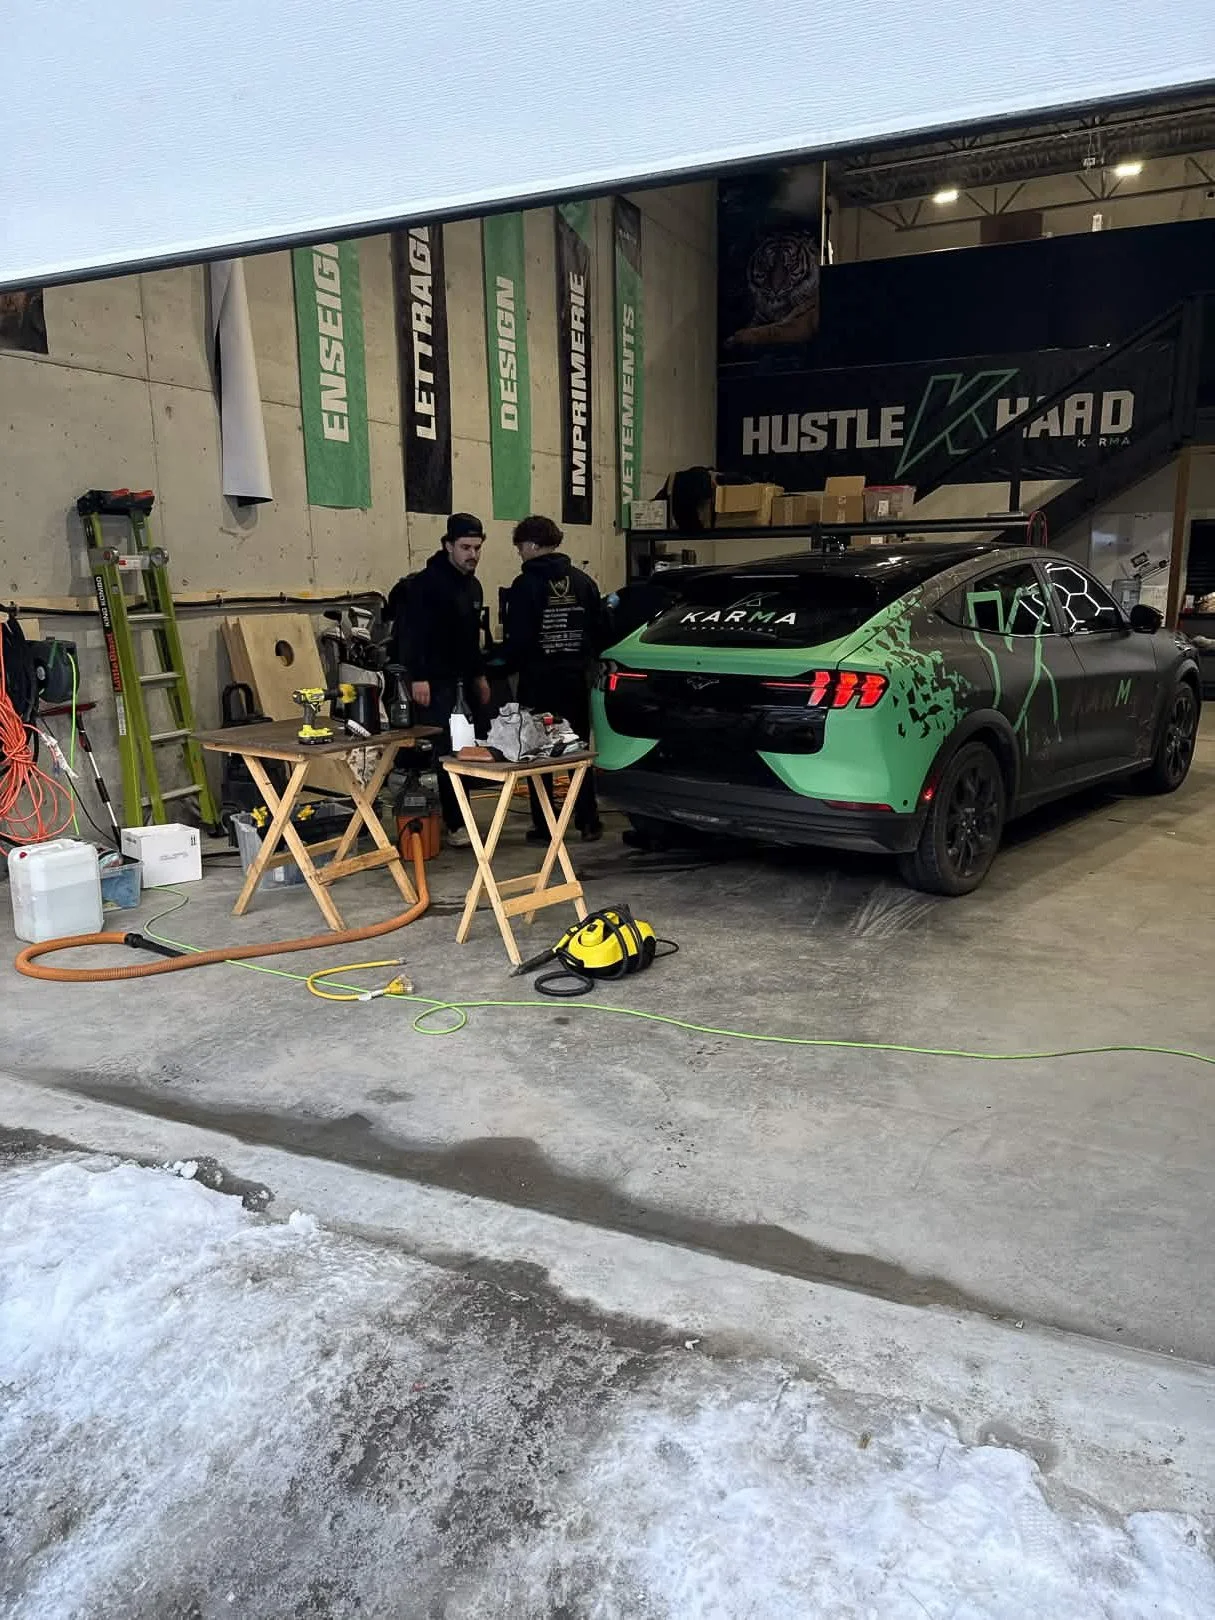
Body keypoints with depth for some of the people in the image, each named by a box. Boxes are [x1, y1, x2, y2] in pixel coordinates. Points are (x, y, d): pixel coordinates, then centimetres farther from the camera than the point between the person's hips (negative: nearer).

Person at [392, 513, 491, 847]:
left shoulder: (473, 586, 15)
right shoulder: (426, 583, -12)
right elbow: (411, 633, -19)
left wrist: (479, 675, 23)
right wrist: (418, 677, -25)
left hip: (463, 681, 8)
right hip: (434, 682, -8)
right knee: (444, 752, -9)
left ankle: (459, 816, 20)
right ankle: (454, 823, -4)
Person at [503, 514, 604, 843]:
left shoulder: (525, 585, -11)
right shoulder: (583, 581, 4)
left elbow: (518, 639, -13)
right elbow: (598, 629, 7)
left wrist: (509, 665, 4)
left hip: (538, 682, -4)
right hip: (576, 680, 5)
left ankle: (543, 827, 6)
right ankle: (588, 822, 15)